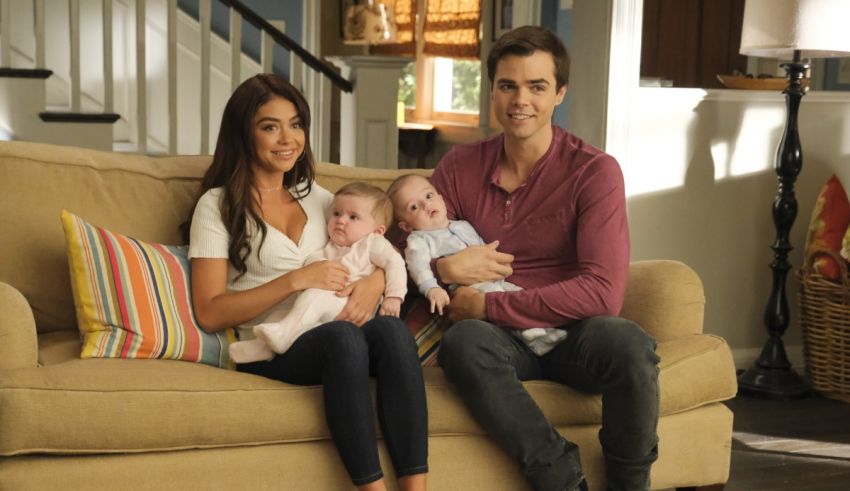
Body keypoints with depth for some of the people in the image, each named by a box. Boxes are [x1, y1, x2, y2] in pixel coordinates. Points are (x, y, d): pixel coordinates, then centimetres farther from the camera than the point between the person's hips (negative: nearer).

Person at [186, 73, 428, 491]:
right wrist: (295, 280, -14)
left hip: (333, 337, 4)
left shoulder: (315, 196, 20)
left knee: (393, 330, -30)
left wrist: (375, 281, -7)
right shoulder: (218, 205, 4)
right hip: (268, 347, -4)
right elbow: (210, 313, -5)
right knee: (342, 337, -36)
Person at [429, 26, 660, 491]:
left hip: (573, 334, -1)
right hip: (500, 337, 2)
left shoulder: (594, 171, -7)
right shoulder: (460, 166, 4)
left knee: (627, 342, -35)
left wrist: (486, 305, -17)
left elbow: (603, 292, -17)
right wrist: (442, 267, -14)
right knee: (462, 341, -34)